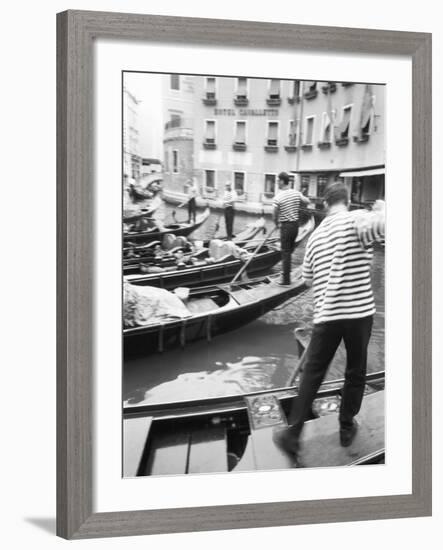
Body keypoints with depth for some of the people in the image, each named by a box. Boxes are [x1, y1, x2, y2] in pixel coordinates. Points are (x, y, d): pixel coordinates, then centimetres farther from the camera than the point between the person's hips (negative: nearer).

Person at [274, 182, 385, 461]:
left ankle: (293, 434, 10)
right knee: (356, 373, 15)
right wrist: (383, 210, -16)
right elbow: (382, 224, -32)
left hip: (326, 314, 4)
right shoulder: (356, 220, -8)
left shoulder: (316, 235, 11)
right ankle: (347, 429, 28)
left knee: (312, 374, 11)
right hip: (360, 312, -4)